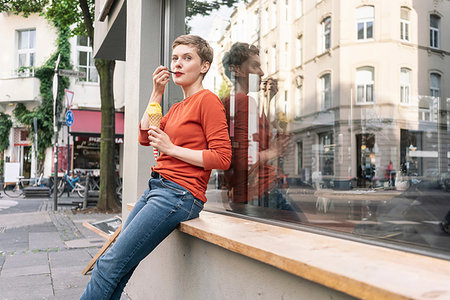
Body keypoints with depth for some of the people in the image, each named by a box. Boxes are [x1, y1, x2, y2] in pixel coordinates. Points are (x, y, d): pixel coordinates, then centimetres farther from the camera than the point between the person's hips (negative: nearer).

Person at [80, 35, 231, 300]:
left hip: (179, 193, -9)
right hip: (156, 188, 9)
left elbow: (222, 158, -14)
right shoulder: (177, 108, 23)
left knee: (111, 264, -12)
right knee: (118, 270, 4)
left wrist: (171, 148, -11)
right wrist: (157, 93, 11)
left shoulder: (207, 100, -6)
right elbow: (145, 137, 15)